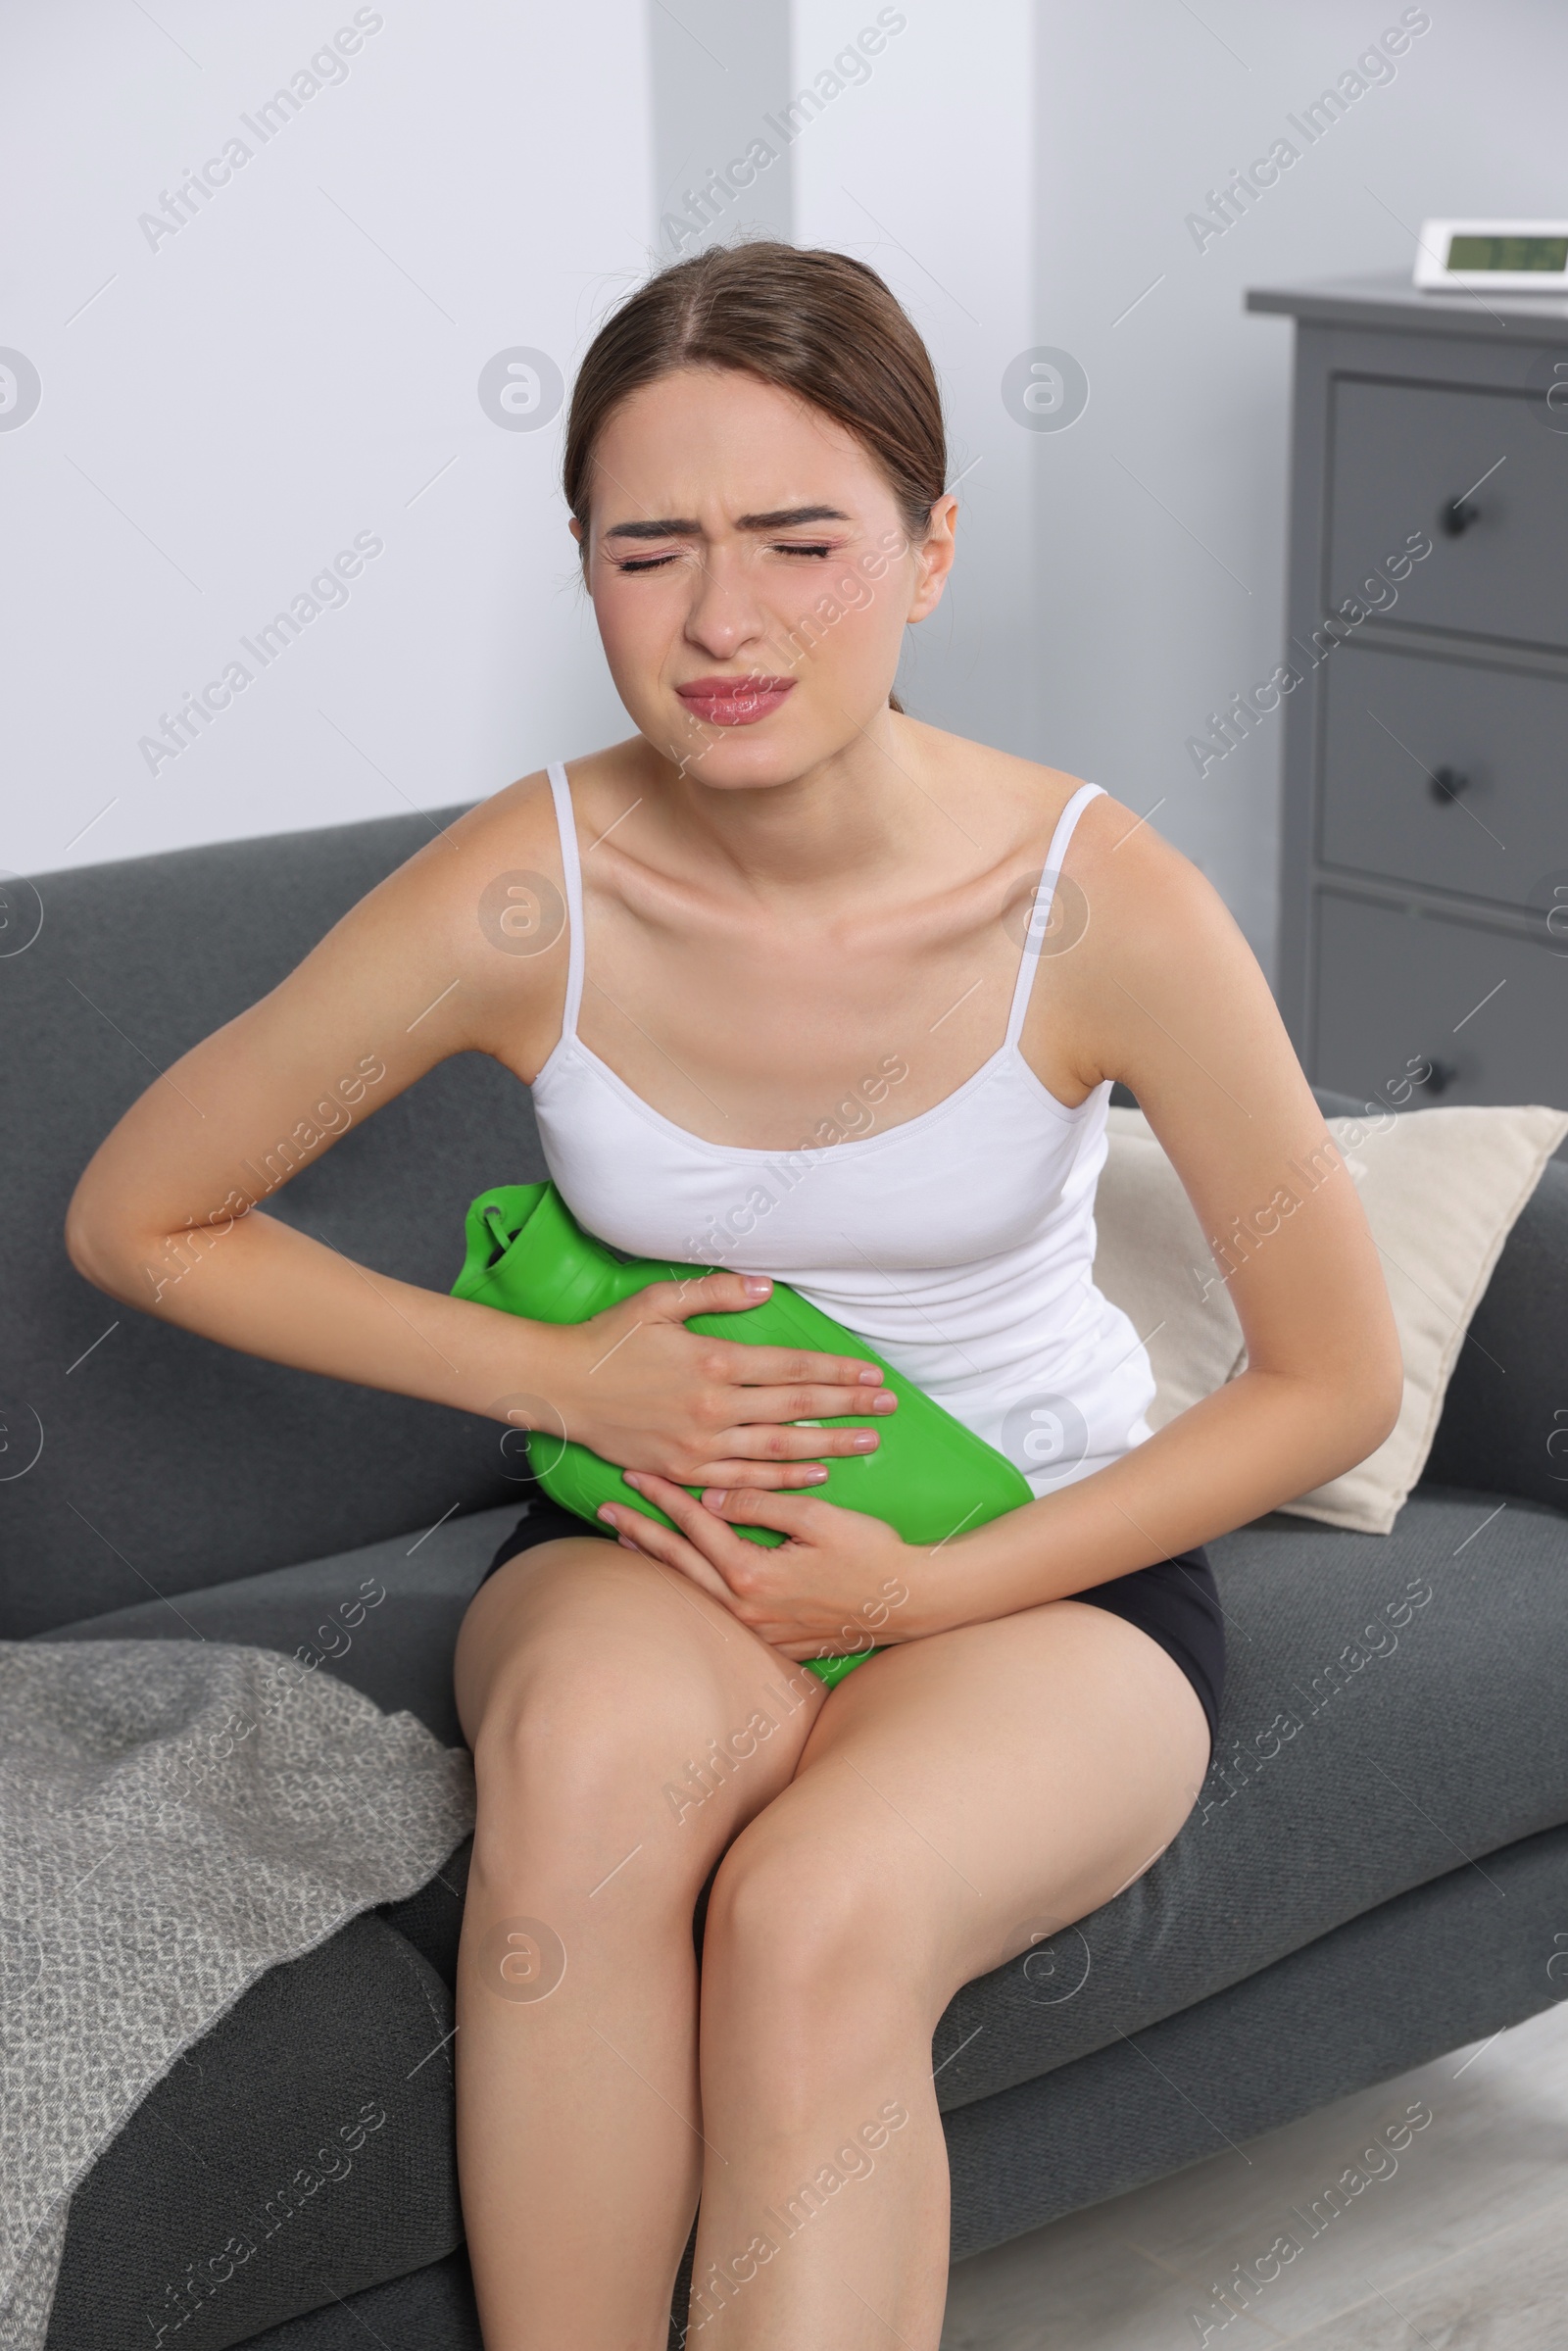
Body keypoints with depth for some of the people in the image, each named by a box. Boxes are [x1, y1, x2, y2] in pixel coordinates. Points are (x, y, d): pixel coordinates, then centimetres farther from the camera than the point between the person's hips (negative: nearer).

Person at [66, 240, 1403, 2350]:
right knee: (591, 1739, -36)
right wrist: (564, 1378, -12)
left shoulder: (1101, 905, -18)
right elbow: (134, 1220, -3)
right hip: (649, 1544, 1)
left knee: (819, 1917, -34)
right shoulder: (526, 895, -15)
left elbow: (1338, 1381, -7)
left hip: (1049, 1563, -1)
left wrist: (924, 1587, -15)